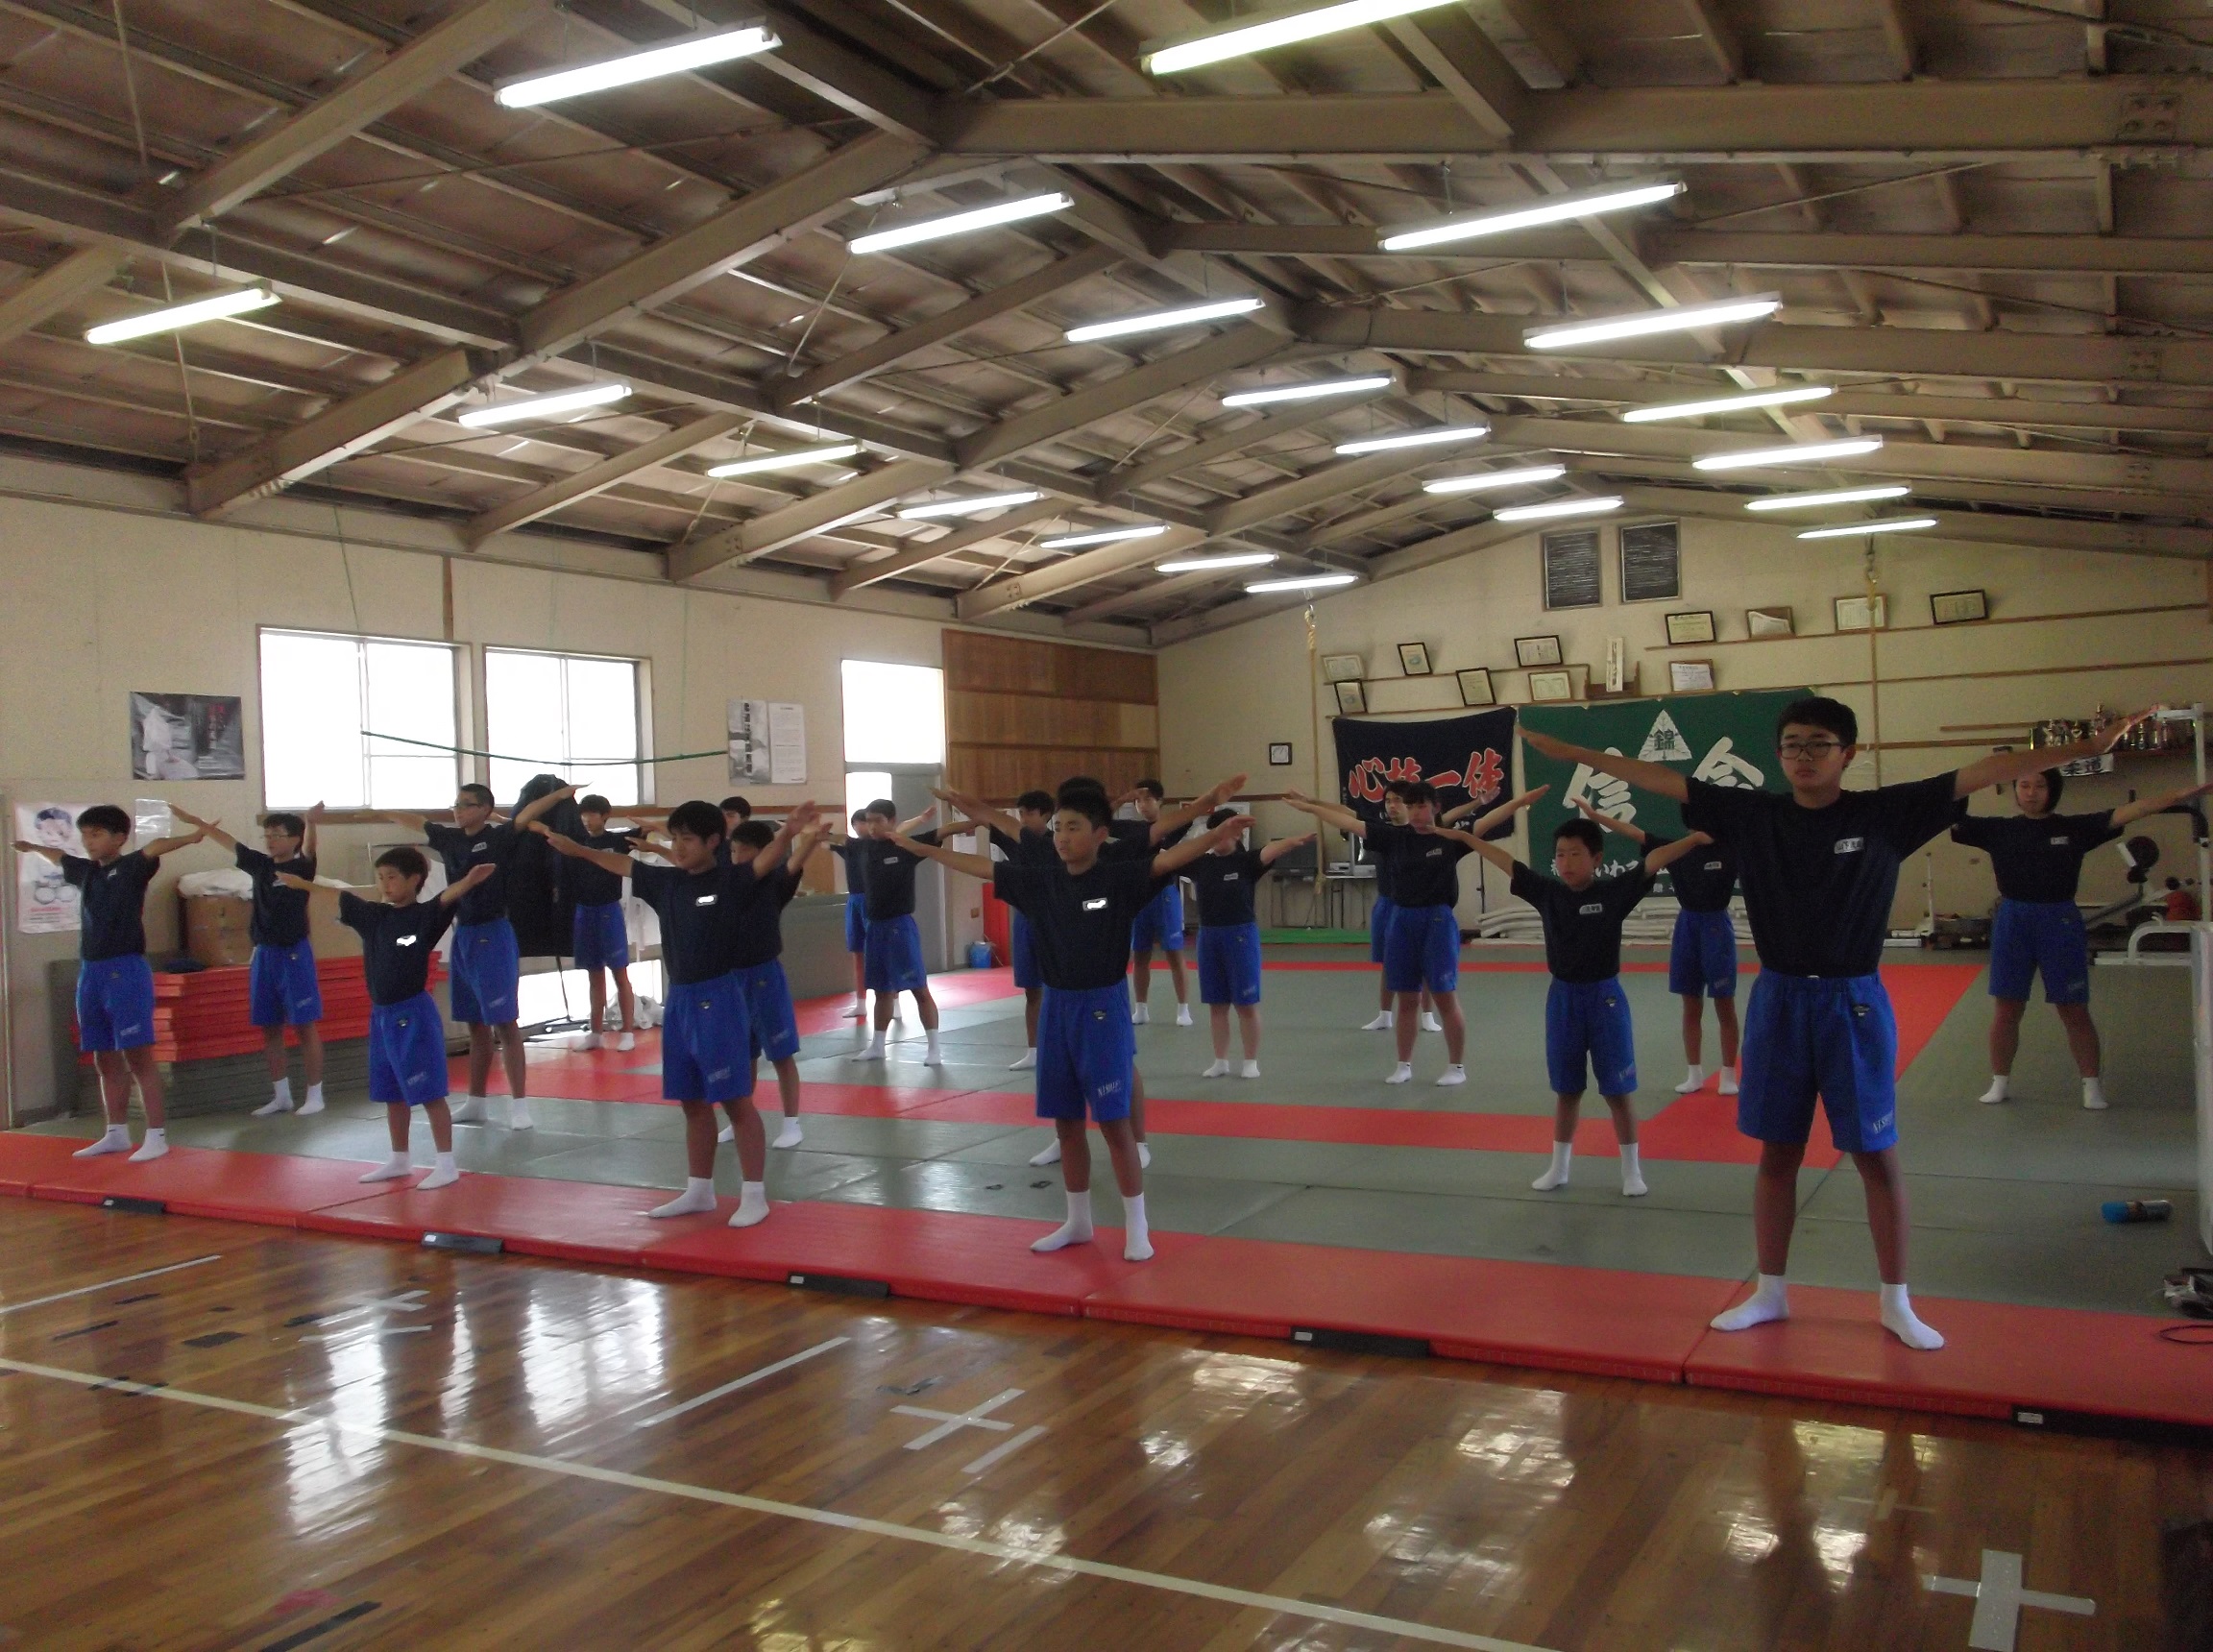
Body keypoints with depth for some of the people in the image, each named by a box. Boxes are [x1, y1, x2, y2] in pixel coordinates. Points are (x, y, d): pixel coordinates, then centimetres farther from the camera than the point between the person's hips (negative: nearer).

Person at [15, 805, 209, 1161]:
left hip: (126, 970, -7)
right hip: (90, 972, 7)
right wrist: (33, 847, 54)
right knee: (105, 1059, 13)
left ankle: (157, 1135, -7)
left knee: (138, 1055, -8)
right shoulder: (84, 870, 13)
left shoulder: (132, 867, -7)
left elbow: (157, 847, -28)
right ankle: (117, 1133, 22)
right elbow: (59, 856, 35)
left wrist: (191, 838, -46)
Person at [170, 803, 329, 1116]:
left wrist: (311, 824, -49)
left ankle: (315, 1095, 4)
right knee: (269, 1028, 10)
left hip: (294, 954, -7)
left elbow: (308, 849, -28)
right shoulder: (260, 865, 9)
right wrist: (195, 821, 8)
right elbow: (229, 842, 13)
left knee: (305, 1026, -3)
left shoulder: (301, 867, -8)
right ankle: (281, 1096, 19)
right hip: (263, 954, 7)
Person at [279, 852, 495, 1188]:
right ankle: (400, 1160, 30)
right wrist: (301, 884, 35)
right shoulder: (374, 915, 8)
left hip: (414, 1014, -7)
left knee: (429, 1093, -5)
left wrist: (469, 881, -51)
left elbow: (449, 897, -31)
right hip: (381, 1014, 7)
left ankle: (446, 1164, 0)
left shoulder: (425, 915, -11)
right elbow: (340, 897, 22)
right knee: (393, 1094, 17)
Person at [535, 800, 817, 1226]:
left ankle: (754, 1195, 4)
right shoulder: (666, 882, 8)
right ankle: (699, 1192, 27)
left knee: (736, 1100, -3)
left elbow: (766, 860, -29)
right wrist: (575, 849, 29)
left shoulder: (731, 880, -11)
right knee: (692, 1103, 15)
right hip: (678, 999, 7)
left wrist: (786, 833, -48)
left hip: (718, 998, -7)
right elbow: (620, 864, 22)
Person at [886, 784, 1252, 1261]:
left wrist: (1216, 836, -41)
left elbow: (1168, 859, -25)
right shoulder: (1041, 881, 4)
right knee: (1066, 1122, 13)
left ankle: (1136, 1227, 9)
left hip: (1103, 1008, -5)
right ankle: (1078, 1221, 28)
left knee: (1113, 1120, -2)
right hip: (1056, 1008, 5)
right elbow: (982, 867, 12)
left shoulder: (1120, 877, -10)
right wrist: (923, 848, 16)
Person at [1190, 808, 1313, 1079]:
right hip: (1208, 936, 5)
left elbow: (1272, 851, -26)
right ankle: (1221, 1061, 22)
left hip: (1241, 935, -4)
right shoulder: (1201, 862, 5)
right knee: (1216, 1004, 11)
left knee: (1246, 1004, 2)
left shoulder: (1246, 861, -8)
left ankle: (1251, 1062, 14)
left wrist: (1296, 840, -45)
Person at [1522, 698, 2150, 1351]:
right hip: (1778, 1000, 2)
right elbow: (1662, 778, -2)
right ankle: (1770, 1292, 25)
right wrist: (1571, 752, -3)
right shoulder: (1752, 814, -1)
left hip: (1854, 1003, -2)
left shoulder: (1885, 813, -6)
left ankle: (1897, 1304, 21)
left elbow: (1981, 773, -12)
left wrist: (2086, 748, -18)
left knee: (1877, 1156, 6)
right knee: (1777, 1152, 12)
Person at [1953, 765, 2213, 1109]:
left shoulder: (2074, 828, 0)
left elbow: (2125, 813, -9)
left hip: (2060, 921, -1)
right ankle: (2000, 1081, 18)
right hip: (2012, 921, 1)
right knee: (2006, 1009, 6)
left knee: (2074, 1010, 5)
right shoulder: (1998, 828, 2)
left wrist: (2177, 796, -19)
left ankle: (2092, 1085, 17)